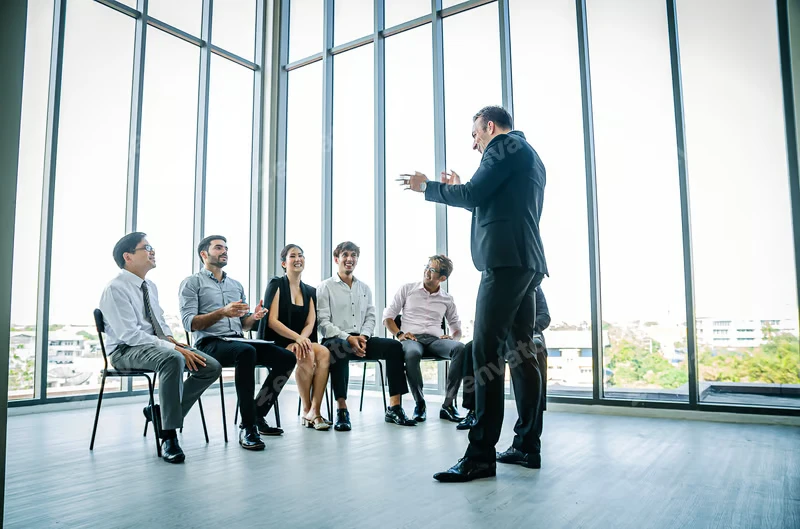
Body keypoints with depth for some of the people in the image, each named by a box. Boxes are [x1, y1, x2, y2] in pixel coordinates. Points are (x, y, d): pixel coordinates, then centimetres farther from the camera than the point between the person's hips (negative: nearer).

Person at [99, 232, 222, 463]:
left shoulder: (150, 286, 14)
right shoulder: (115, 288, -12)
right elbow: (130, 334, -21)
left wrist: (171, 338, 0)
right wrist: (172, 347, -27)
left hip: (157, 345, 8)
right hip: (126, 351, -8)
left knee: (211, 367, -12)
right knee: (173, 359, -39)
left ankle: (161, 411, 1)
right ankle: (169, 437, -30)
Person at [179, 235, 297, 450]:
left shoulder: (236, 285, 23)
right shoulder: (192, 283, 5)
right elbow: (189, 323, -8)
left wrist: (254, 317, -4)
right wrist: (222, 313, -21)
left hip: (237, 341, 6)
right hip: (210, 344, -6)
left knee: (286, 358, -15)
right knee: (247, 352, -39)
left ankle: (257, 416, -5)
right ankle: (247, 427, -30)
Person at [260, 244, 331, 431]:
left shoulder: (310, 292, 14)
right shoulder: (276, 285, -1)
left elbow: (310, 324, 4)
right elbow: (272, 321, -11)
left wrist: (301, 340, -18)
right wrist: (296, 337, -23)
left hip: (301, 342, 5)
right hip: (276, 343, -4)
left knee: (324, 353, -27)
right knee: (307, 356, -33)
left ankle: (315, 411, -27)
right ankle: (306, 411, -17)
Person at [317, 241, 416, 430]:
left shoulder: (365, 288, 19)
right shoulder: (325, 287, 3)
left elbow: (370, 317, 13)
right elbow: (323, 322, -6)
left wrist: (363, 336, -8)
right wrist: (348, 338, -18)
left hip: (361, 339, 5)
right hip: (335, 339, -5)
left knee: (394, 346, -20)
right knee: (339, 349, -40)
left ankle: (394, 408, -21)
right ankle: (342, 411, -33)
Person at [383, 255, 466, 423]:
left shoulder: (447, 299, 17)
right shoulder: (407, 289, 11)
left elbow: (457, 328, 23)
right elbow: (388, 316, 10)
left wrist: (453, 337, -1)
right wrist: (399, 334, -7)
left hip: (435, 340, 2)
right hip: (412, 339, -2)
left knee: (460, 348, -33)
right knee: (412, 353, -41)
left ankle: (448, 404, -25)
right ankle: (420, 404, -20)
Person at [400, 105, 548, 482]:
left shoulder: (505, 145, 0)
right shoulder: (529, 155, 29)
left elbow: (473, 195, -8)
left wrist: (427, 187, 6)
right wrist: (460, 190, 28)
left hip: (505, 260, -10)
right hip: (528, 262, 10)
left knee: (486, 352, -13)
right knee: (522, 351, 9)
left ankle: (481, 455, -13)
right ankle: (528, 445, 14)